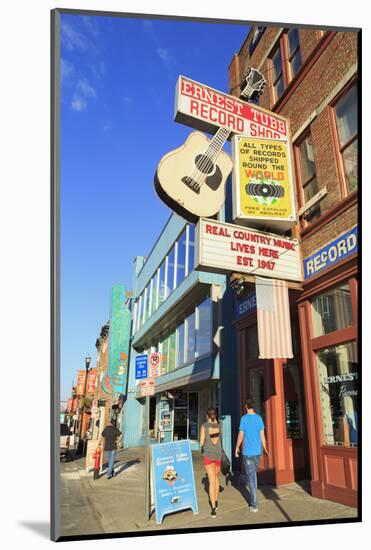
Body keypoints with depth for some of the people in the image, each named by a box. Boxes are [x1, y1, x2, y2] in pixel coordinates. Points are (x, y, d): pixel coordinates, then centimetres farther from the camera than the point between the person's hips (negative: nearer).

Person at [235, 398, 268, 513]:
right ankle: (253, 496, 34)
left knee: (250, 476, 2)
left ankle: (254, 505, 3)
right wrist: (265, 449, 13)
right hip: (257, 451, 4)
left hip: (247, 452, -4)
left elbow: (241, 435, -10)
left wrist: (237, 448, 4)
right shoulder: (259, 418, -1)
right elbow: (262, 435, 1)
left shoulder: (244, 418, -11)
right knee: (254, 472, 26)